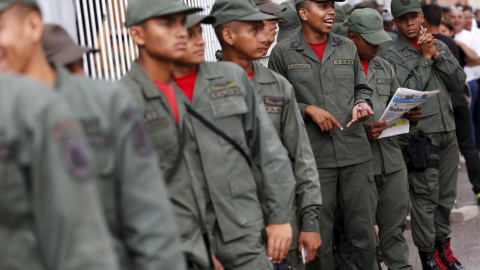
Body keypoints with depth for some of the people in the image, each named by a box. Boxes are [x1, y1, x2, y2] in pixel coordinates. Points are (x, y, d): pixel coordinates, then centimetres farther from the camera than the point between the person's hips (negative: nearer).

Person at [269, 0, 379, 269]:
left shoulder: (348, 47, 13)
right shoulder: (283, 52, 1)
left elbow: (363, 87, 20)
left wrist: (361, 103, -1)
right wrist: (308, 110, -10)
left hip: (356, 152, 3)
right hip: (313, 156, -3)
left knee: (364, 228, 7)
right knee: (320, 236, 5)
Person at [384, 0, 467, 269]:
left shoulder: (439, 45, 12)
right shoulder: (392, 55, -6)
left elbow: (459, 82, 5)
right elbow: (407, 91, -16)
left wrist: (437, 55, -6)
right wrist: (425, 57, -11)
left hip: (447, 131, 6)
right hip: (419, 136, -6)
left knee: (446, 195, 13)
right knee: (425, 197, -2)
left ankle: (443, 243, 27)